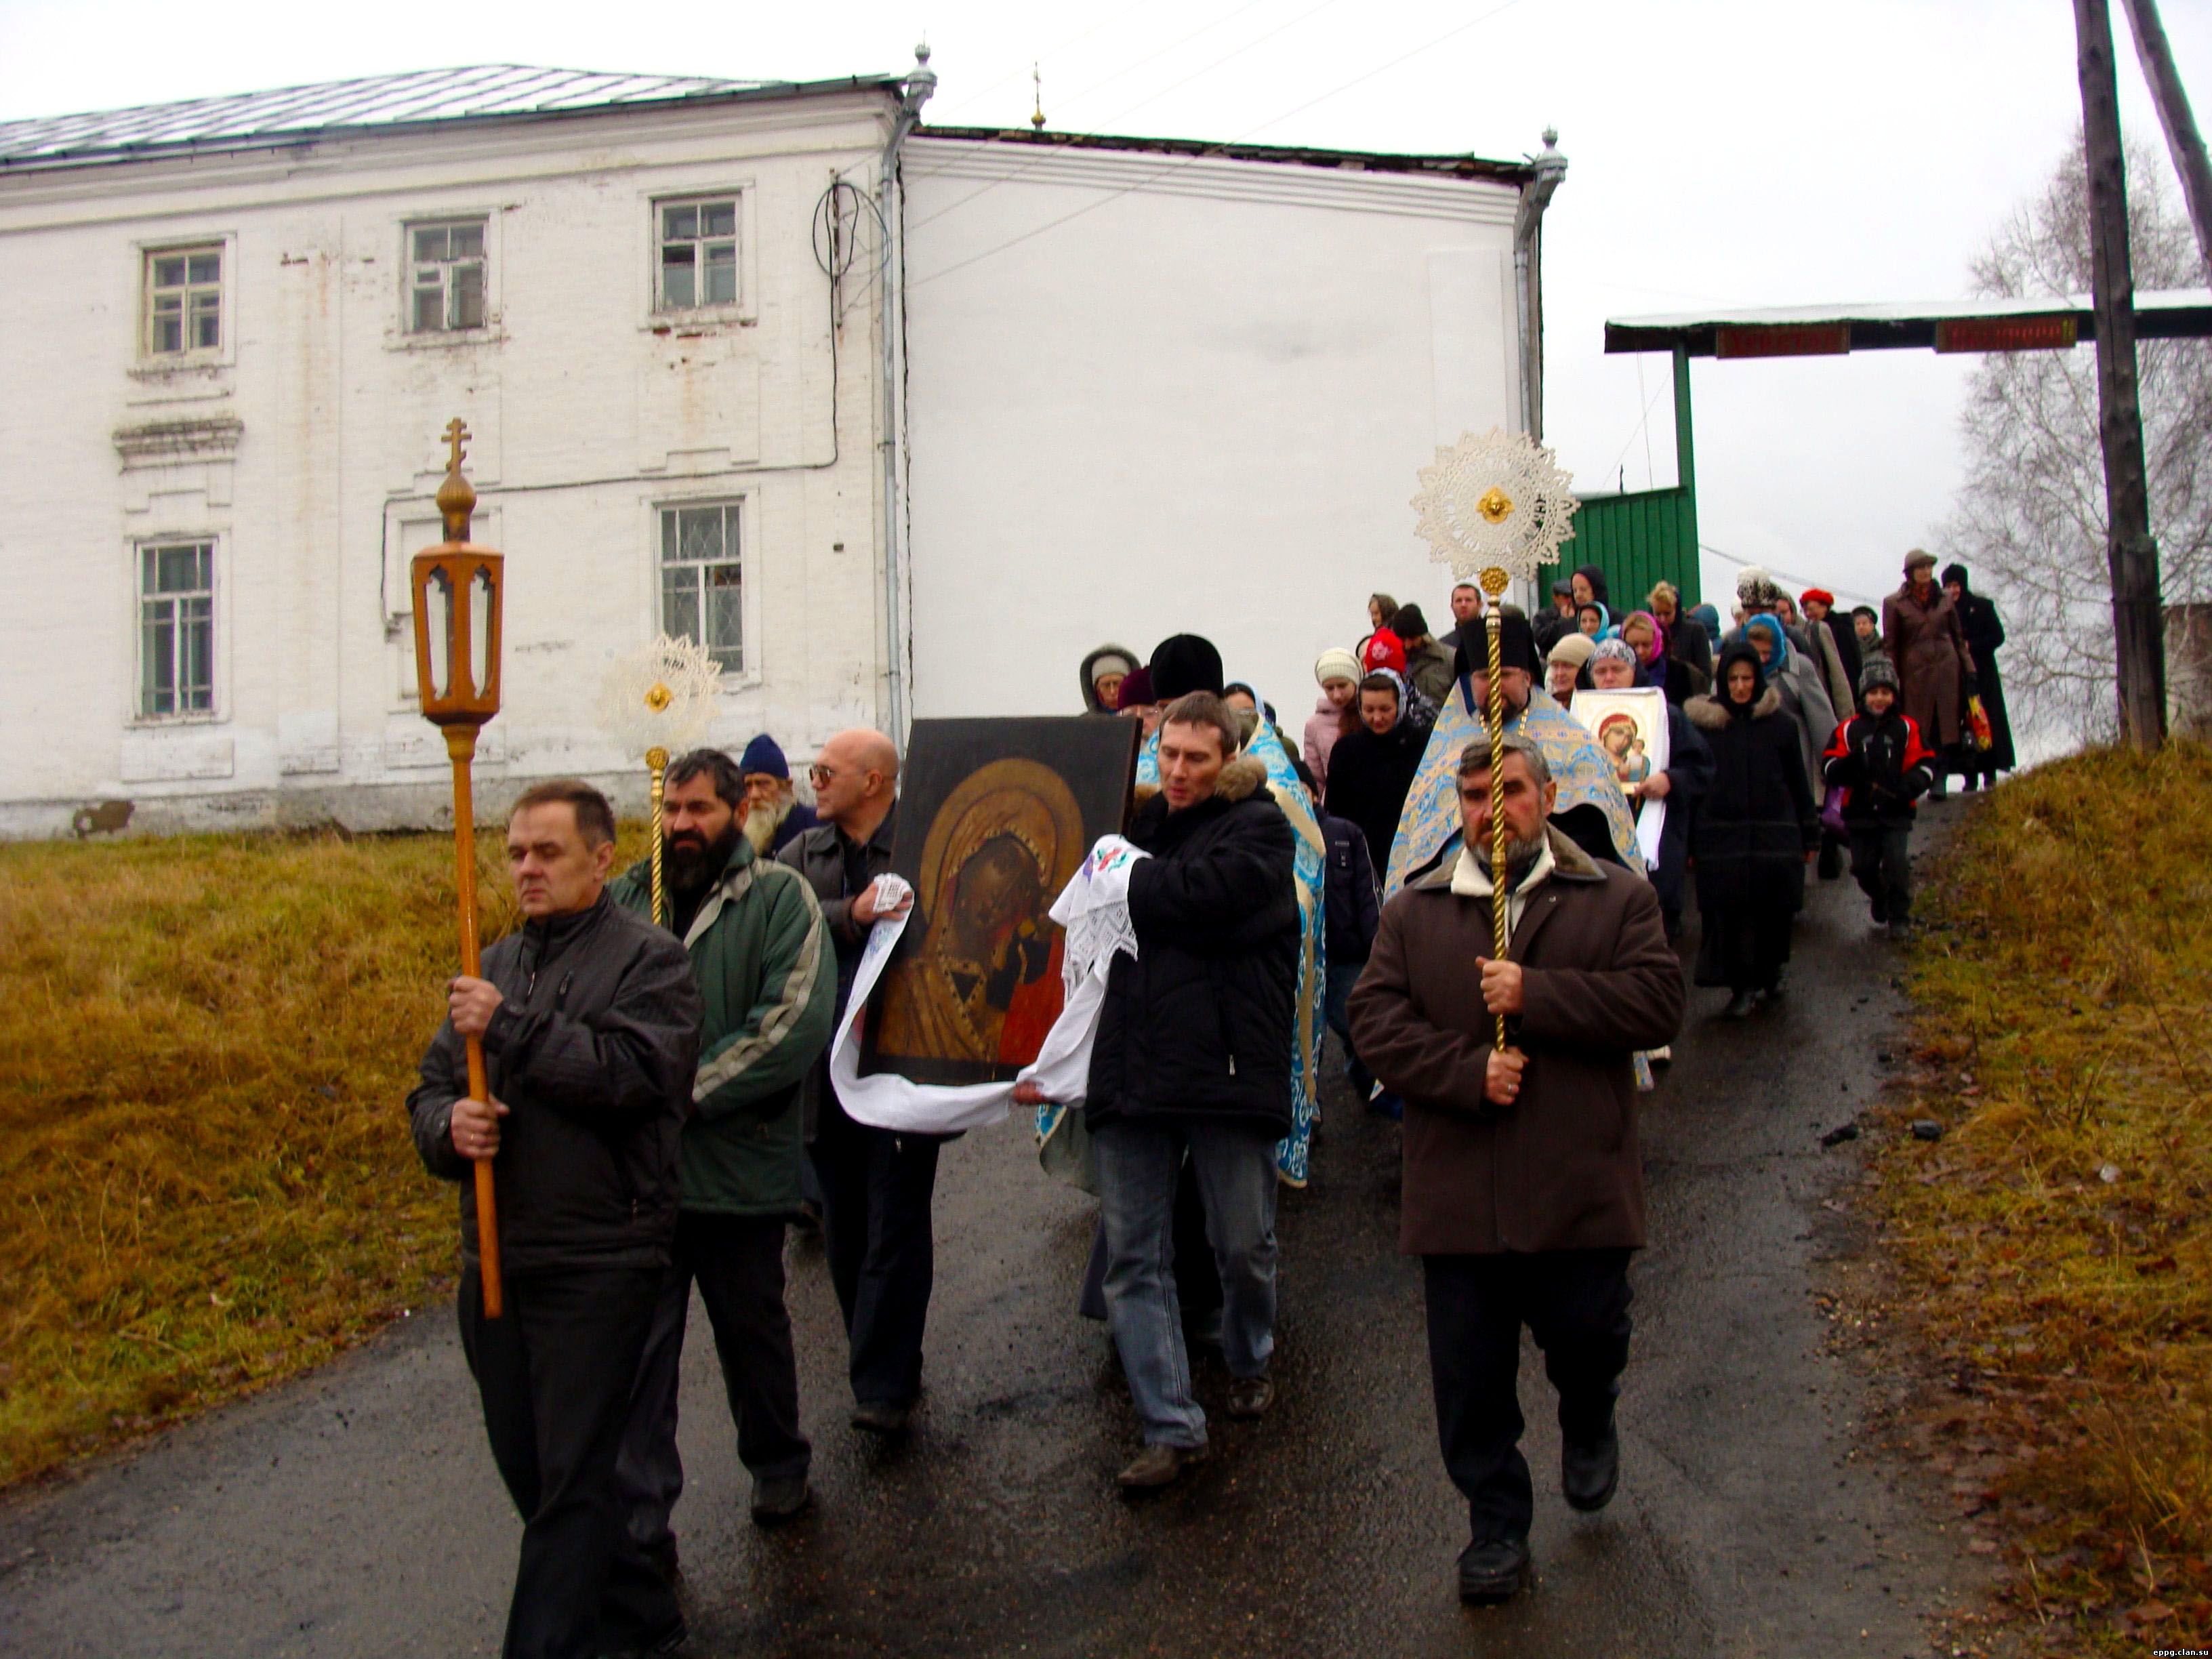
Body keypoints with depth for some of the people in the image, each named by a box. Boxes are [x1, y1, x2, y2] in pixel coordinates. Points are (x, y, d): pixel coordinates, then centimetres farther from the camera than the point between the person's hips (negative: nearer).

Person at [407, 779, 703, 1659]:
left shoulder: (649, 959, -4)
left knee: (571, 1481, -3)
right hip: (493, 1262, 7)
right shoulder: (495, 966, 16)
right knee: (529, 1468, 15)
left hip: (596, 1264, -7)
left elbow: (632, 1072, -20)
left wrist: (509, 1027, -20)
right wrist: (448, 1124, -7)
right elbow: (432, 1090, 16)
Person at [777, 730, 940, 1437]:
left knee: (895, 1229, -3)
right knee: (845, 1234, 12)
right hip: (828, 1071, 5)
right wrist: (853, 916, -21)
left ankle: (884, 1387, 2)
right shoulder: (803, 856, 11)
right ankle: (886, 1369, 26)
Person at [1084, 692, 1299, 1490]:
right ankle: (1171, 1427, 11)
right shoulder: (1142, 817, 15)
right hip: (1133, 1070, 4)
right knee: (1132, 1259, 3)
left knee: (1244, 1247, 10)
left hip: (1227, 1066, -4)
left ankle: (1249, 1363, 39)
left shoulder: (1257, 825, 0)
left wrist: (1125, 879, -5)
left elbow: (1205, 892, -17)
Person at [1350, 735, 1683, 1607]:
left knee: (1586, 1336, 9)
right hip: (1457, 1193, 1)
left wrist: (1535, 996, -15)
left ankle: (1589, 1427, 44)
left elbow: (1658, 1002, -7)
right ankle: (1497, 1527, 22)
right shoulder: (1413, 913, 10)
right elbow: (1375, 1017, -1)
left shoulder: (1618, 899, 6)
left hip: (1579, 1189, -1)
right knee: (1470, 1375, 5)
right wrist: (1468, 1072, -15)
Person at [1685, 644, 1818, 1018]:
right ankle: (1742, 986, 5)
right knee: (1729, 911, -5)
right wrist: (1688, 841, 3)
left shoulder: (1779, 723, 7)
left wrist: (1809, 834, 12)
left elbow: (1798, 782, 13)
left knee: (1775, 909, 2)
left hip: (1774, 833, 1)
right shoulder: (1702, 723, 3)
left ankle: (1768, 971, 25)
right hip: (1720, 833, -1)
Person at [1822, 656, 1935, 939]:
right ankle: (1879, 897, 38)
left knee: (1897, 863, -12)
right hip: (1860, 812, 2)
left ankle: (1900, 918, 3)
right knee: (1864, 867, 6)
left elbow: (1925, 765, 4)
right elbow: (1831, 771, 4)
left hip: (1897, 813, -1)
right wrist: (1849, 765, -19)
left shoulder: (1906, 728, 5)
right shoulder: (1848, 730, 6)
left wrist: (1909, 787, -15)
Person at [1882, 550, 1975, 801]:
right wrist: (1892, 679, -2)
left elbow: (1959, 636, 17)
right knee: (1918, 732, -2)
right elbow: (1890, 645, 3)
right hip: (1914, 672, -2)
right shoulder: (1894, 603, 3)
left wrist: (1969, 668, 9)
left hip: (1947, 667, 2)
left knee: (1944, 727, -2)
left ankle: (1939, 781, -2)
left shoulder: (1945, 599, 11)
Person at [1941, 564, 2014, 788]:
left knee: (1987, 720, -5)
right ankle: (1970, 776, -4)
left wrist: (1971, 646, -10)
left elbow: (1998, 636, 1)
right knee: (1963, 724, -4)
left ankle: (1990, 774, -3)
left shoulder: (1982, 607, 4)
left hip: (1981, 673, -1)